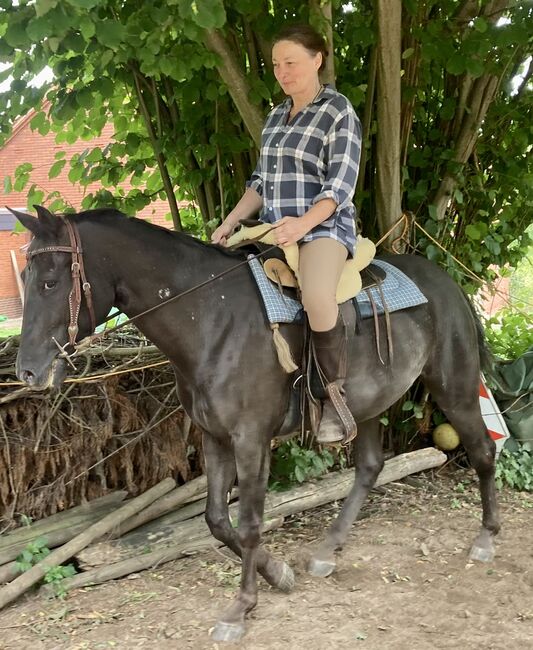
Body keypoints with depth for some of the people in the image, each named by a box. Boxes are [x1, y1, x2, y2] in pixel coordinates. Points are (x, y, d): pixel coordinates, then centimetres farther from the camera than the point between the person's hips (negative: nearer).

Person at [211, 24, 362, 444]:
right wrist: (231, 222, 4)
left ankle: (337, 394, -18)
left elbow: (340, 186, -13)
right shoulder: (276, 117, 17)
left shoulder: (339, 112, -5)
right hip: (274, 229, 8)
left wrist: (304, 224, -28)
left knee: (316, 297, -36)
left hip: (324, 226, -8)